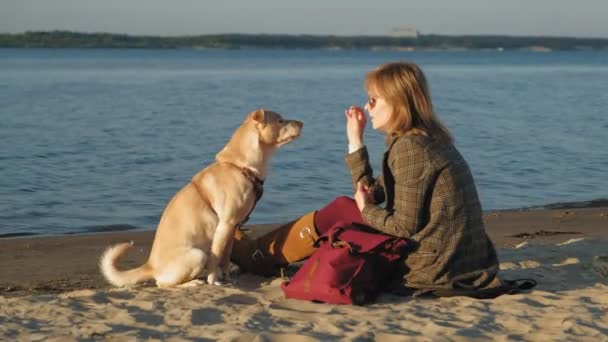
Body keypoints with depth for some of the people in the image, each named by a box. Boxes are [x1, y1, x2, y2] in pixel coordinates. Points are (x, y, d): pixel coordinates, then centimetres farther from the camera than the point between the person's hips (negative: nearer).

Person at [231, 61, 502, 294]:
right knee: (346, 207, 19)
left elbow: (406, 226, -19)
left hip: (434, 268, -9)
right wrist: (355, 140, 12)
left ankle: (259, 255, 20)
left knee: (339, 211, 3)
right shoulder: (428, 139, 12)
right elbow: (374, 194, 15)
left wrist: (366, 211, -2)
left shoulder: (409, 148, -17)